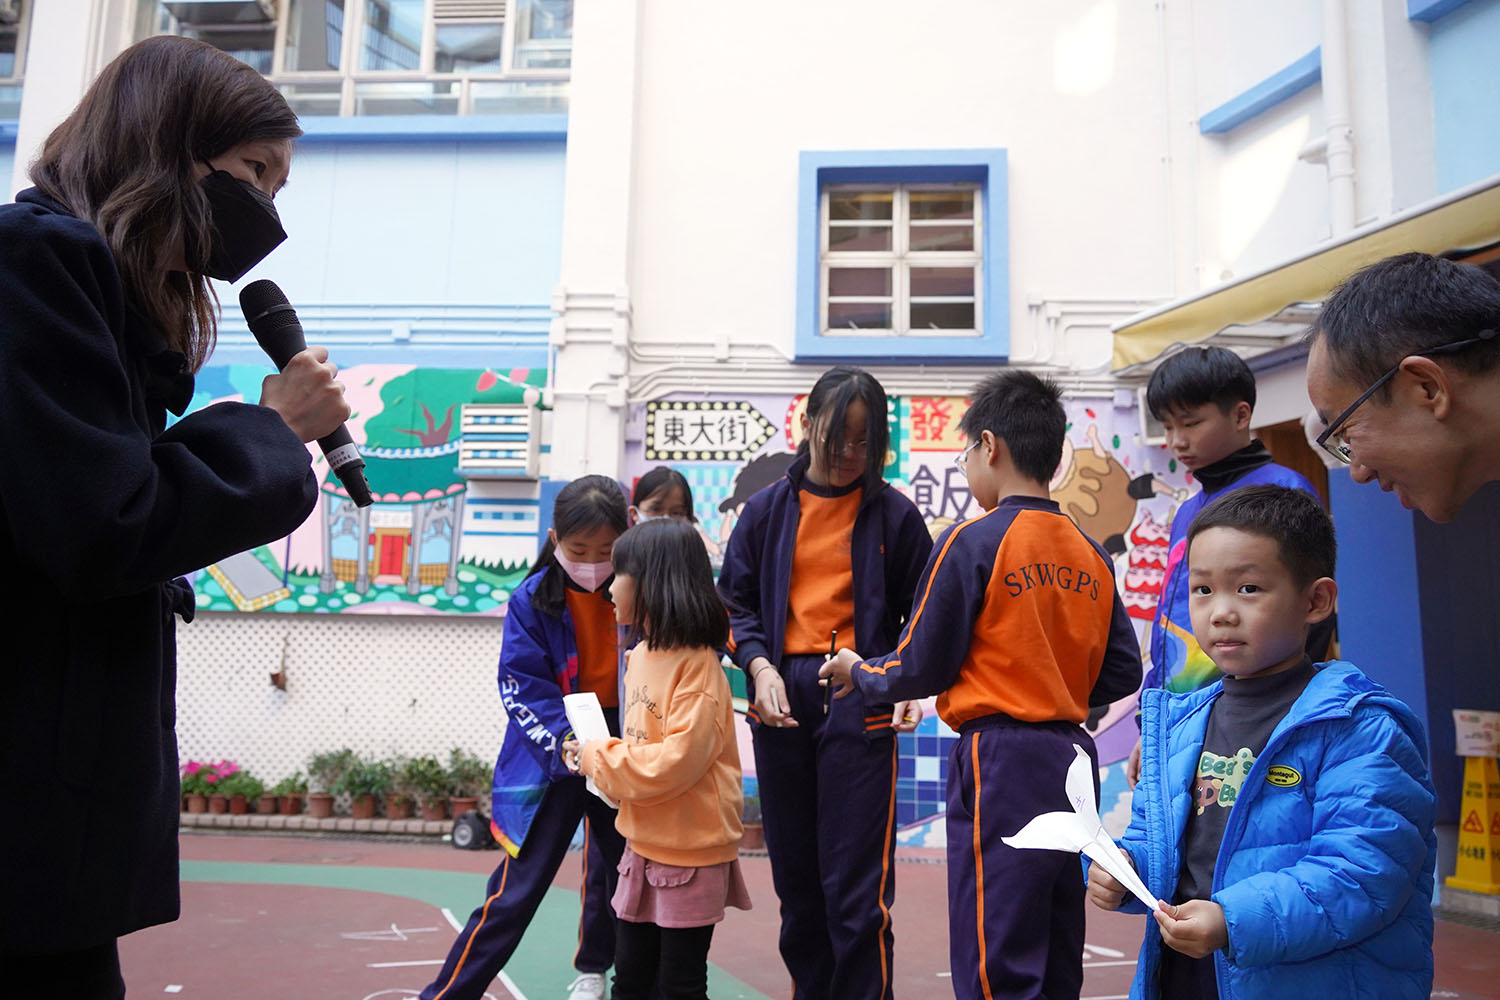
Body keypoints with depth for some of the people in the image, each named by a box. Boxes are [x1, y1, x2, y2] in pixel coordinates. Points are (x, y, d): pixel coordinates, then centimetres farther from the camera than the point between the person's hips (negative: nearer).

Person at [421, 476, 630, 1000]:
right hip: (553, 756, -2)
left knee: (616, 870, 17)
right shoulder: (532, 601, -11)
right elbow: (523, 689, -12)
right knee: (519, 887, -4)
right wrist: (567, 743, -26)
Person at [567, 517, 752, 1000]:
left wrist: (597, 758, -17)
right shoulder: (640, 654, 6)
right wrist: (595, 756, -6)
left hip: (690, 851, -8)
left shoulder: (697, 666, -20)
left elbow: (676, 761, -27)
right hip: (643, 843, 8)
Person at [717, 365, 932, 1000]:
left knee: (857, 883, -5)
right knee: (795, 875, 13)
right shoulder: (768, 509, 9)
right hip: (781, 701, 3)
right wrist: (759, 665, -7)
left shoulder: (894, 514, 3)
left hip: (861, 700, -3)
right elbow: (735, 602, 10)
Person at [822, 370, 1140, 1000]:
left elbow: (922, 669, -8)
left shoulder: (973, 542, -11)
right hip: (1071, 761, 7)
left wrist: (858, 673, 11)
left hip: (1000, 762, -7)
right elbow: (1122, 672, 9)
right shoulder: (1092, 555, 6)